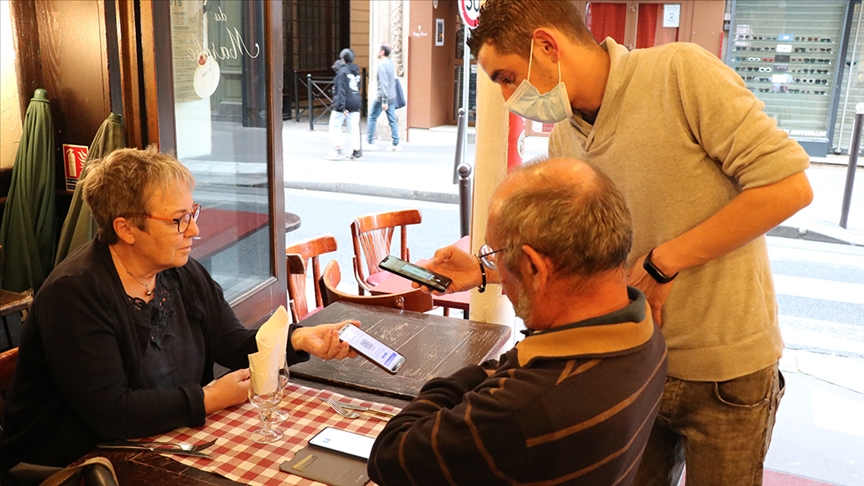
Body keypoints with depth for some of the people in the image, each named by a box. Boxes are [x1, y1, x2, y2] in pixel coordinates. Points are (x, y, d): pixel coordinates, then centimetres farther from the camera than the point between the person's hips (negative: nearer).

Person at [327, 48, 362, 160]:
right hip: (355, 104, 7)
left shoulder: (343, 72, -11)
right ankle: (356, 151, 6)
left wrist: (341, 106, -20)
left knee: (335, 127, 4)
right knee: (354, 128, 7)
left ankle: (338, 151, 1)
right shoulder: (356, 71, 10)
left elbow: (341, 90, -17)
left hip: (343, 104, -7)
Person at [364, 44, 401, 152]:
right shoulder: (390, 63, 8)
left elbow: (384, 84, -22)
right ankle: (396, 144, 3)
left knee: (372, 117, 7)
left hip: (381, 97, -7)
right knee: (392, 120, 6)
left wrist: (384, 101, -23)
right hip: (392, 97, 7)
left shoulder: (382, 65, -17)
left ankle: (370, 143, 11)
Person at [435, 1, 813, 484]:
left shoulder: (680, 72, -17)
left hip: (725, 371, -5)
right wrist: (481, 271, -2)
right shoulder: (563, 140, 2)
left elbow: (788, 185, -19)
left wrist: (663, 262, -19)